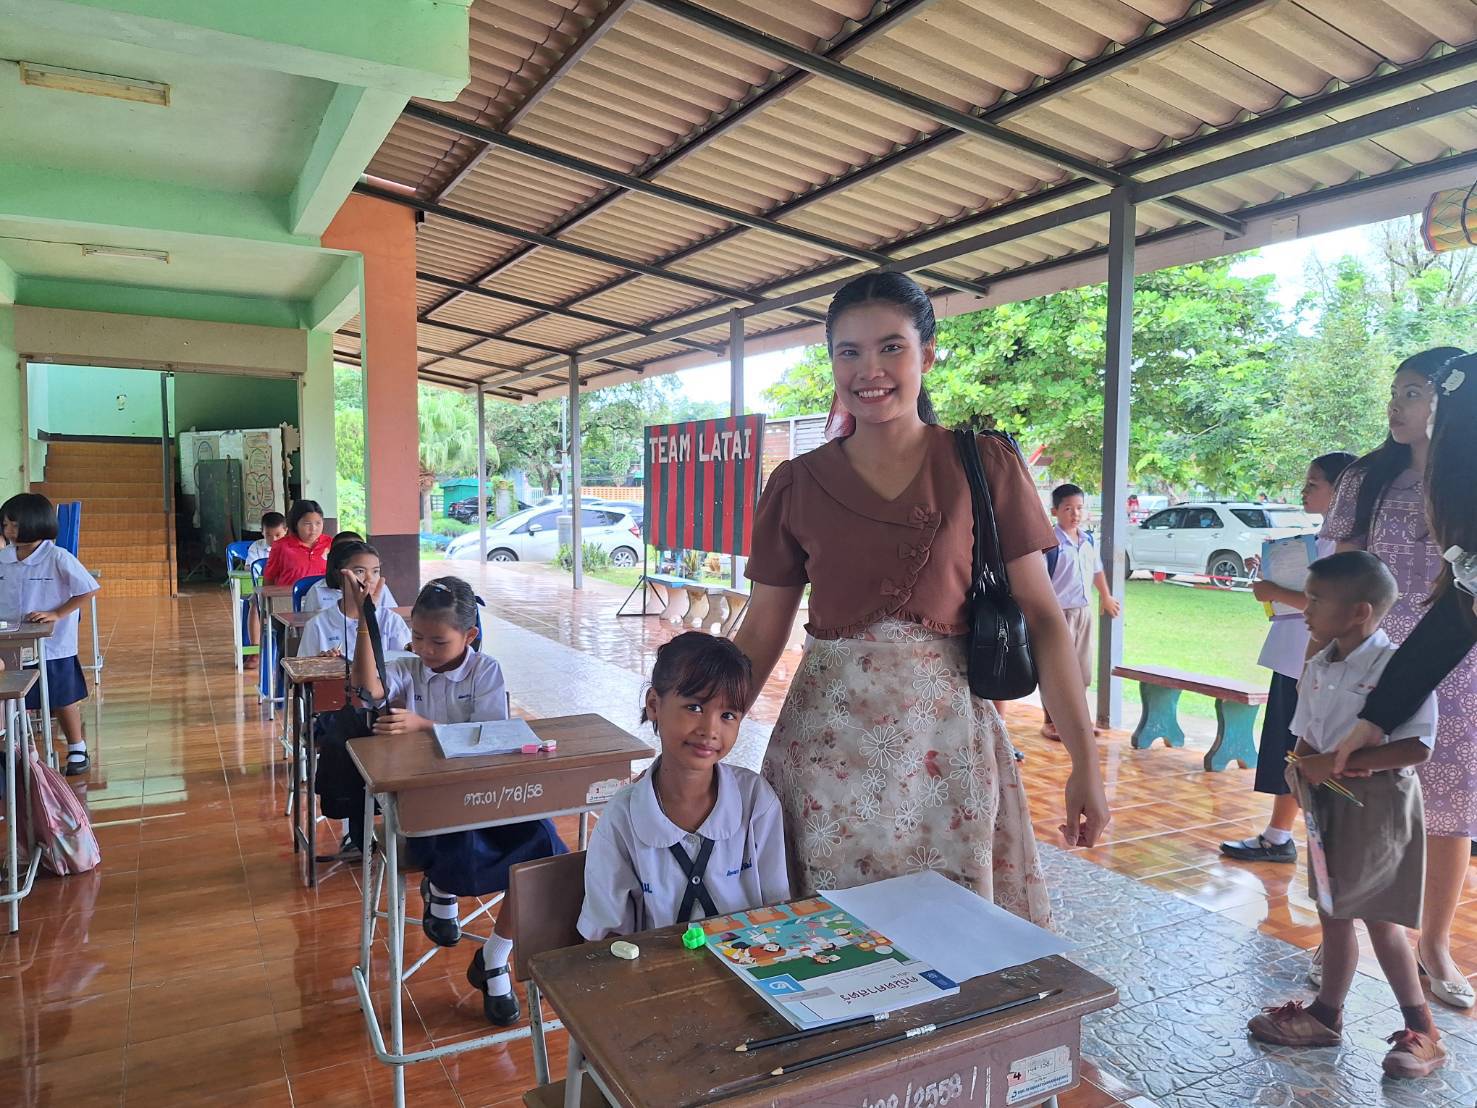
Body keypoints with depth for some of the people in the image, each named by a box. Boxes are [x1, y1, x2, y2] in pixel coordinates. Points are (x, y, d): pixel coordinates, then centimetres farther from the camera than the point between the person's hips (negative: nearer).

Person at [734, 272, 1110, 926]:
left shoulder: (986, 465, -2)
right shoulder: (798, 485, 2)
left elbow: (1042, 617, -2)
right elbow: (762, 631, 6)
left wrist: (1085, 763, -6)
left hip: (946, 738, -1)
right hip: (826, 741, 1)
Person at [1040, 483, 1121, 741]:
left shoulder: (1090, 541, 7)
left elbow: (1097, 571, 22)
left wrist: (1107, 598, 33)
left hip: (1083, 612, 7)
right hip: (1059, 613, -7)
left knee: (1081, 669, 15)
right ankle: (1050, 722, 13)